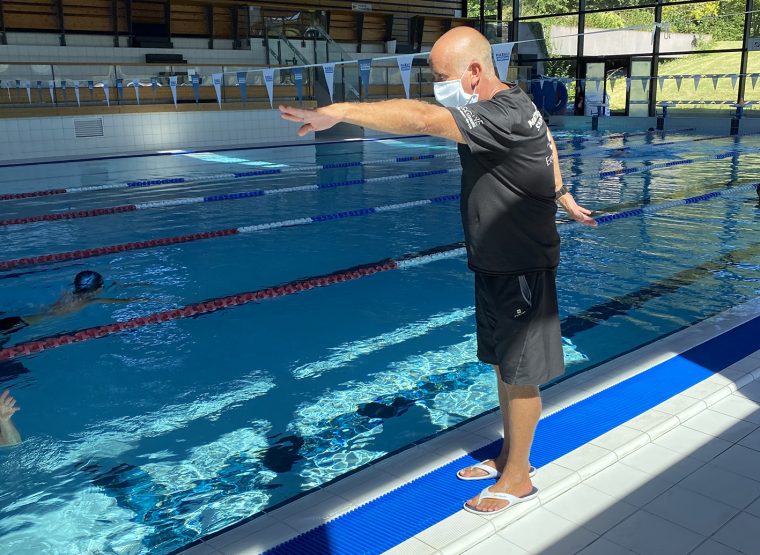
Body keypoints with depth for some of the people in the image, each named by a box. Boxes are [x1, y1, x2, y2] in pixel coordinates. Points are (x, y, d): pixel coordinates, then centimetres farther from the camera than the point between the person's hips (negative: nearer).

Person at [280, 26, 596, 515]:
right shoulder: (499, 109, 6)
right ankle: (510, 453, 36)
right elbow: (547, 144, 24)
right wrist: (563, 197, 35)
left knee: (519, 374, 5)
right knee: (502, 364, 19)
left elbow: (423, 119, -41)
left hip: (522, 268, -9)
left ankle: (518, 477, 21)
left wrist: (340, 111, -44)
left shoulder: (508, 116, -26)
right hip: (493, 263, 9)